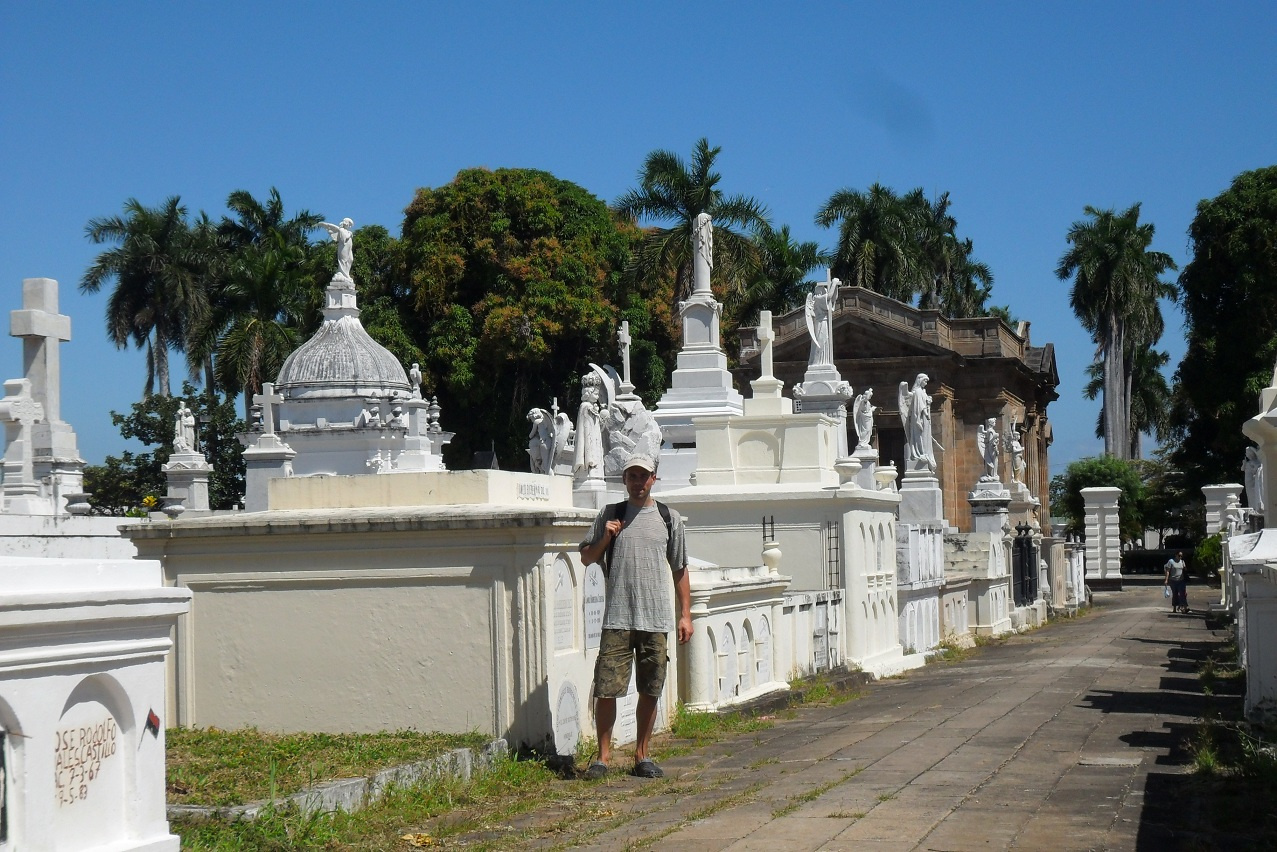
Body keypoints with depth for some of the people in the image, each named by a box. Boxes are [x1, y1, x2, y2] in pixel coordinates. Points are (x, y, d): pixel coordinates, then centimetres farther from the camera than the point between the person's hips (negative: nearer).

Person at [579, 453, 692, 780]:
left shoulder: (669, 518, 10)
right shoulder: (609, 515, 9)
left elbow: (680, 569, 13)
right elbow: (586, 557, 14)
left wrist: (685, 615, 8)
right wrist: (605, 539, -5)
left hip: (656, 618, 1)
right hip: (617, 618, -1)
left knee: (650, 691, 5)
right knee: (606, 689, -6)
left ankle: (642, 756, 16)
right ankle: (604, 756, 4)